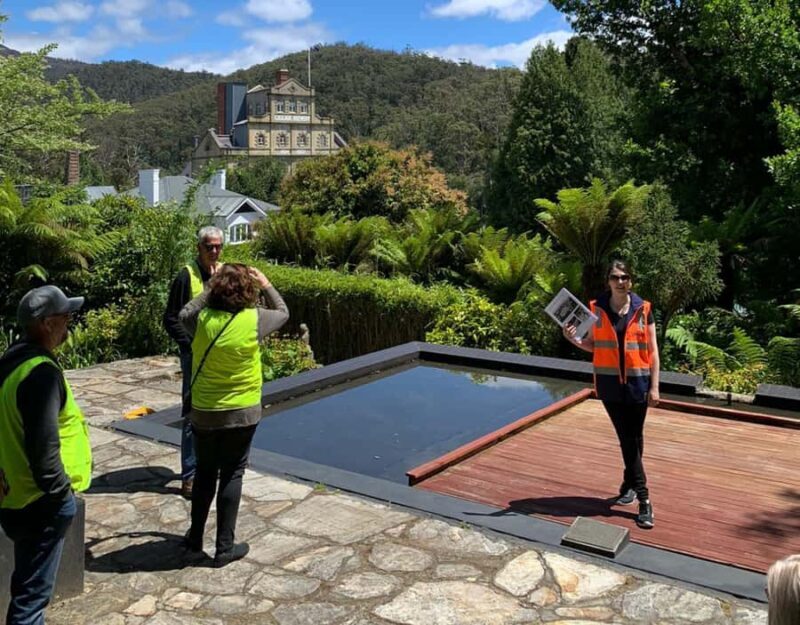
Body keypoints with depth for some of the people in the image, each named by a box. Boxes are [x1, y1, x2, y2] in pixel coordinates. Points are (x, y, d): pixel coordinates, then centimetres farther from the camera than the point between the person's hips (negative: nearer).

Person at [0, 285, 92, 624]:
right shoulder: (41, 372, -23)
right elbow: (43, 444, -27)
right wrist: (60, 491, -15)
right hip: (40, 501, -10)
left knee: (28, 584, 24)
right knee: (32, 591, 3)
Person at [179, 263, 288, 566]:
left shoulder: (201, 319, -11)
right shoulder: (255, 320, -15)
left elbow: (185, 313, 14)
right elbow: (283, 312, 6)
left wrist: (211, 287, 15)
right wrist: (266, 285, 16)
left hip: (204, 413, 2)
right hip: (242, 413, -2)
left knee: (205, 473, 19)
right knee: (231, 476, 8)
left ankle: (195, 537, 33)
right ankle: (225, 547, 14)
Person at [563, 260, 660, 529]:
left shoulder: (643, 309, -2)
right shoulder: (597, 308, 0)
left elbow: (652, 350, 0)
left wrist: (654, 386, -3)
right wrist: (574, 340, -11)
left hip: (637, 382, 0)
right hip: (609, 382, 1)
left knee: (635, 437, 6)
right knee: (627, 437, 3)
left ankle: (629, 483, 26)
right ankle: (643, 499, 8)